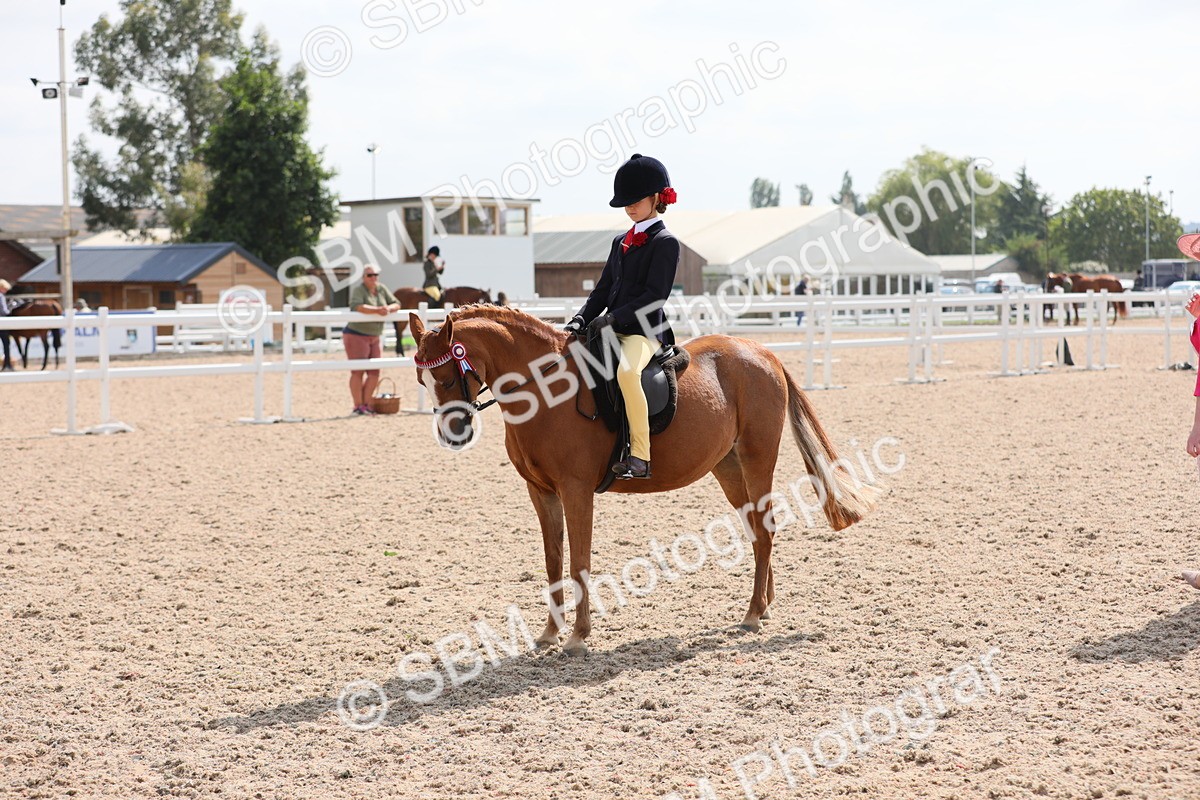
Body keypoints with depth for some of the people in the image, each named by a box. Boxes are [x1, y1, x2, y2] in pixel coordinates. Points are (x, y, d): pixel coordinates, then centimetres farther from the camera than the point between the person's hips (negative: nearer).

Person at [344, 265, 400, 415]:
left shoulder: (382, 289, 7)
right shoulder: (358, 290, -12)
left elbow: (396, 304, 6)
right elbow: (357, 306, -31)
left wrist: (389, 309, -17)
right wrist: (377, 310, -37)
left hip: (374, 337, 7)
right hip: (356, 335, -7)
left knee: (374, 373, 5)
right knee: (358, 372, -6)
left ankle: (366, 404, 14)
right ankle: (358, 406, -4)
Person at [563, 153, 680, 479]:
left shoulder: (665, 243, -5)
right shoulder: (621, 242, 20)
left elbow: (654, 296, -14)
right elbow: (603, 290, 18)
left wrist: (613, 318, -21)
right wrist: (581, 320, 1)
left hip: (645, 331, -9)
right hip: (611, 330, 9)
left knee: (627, 370, -37)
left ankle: (640, 456, -36)